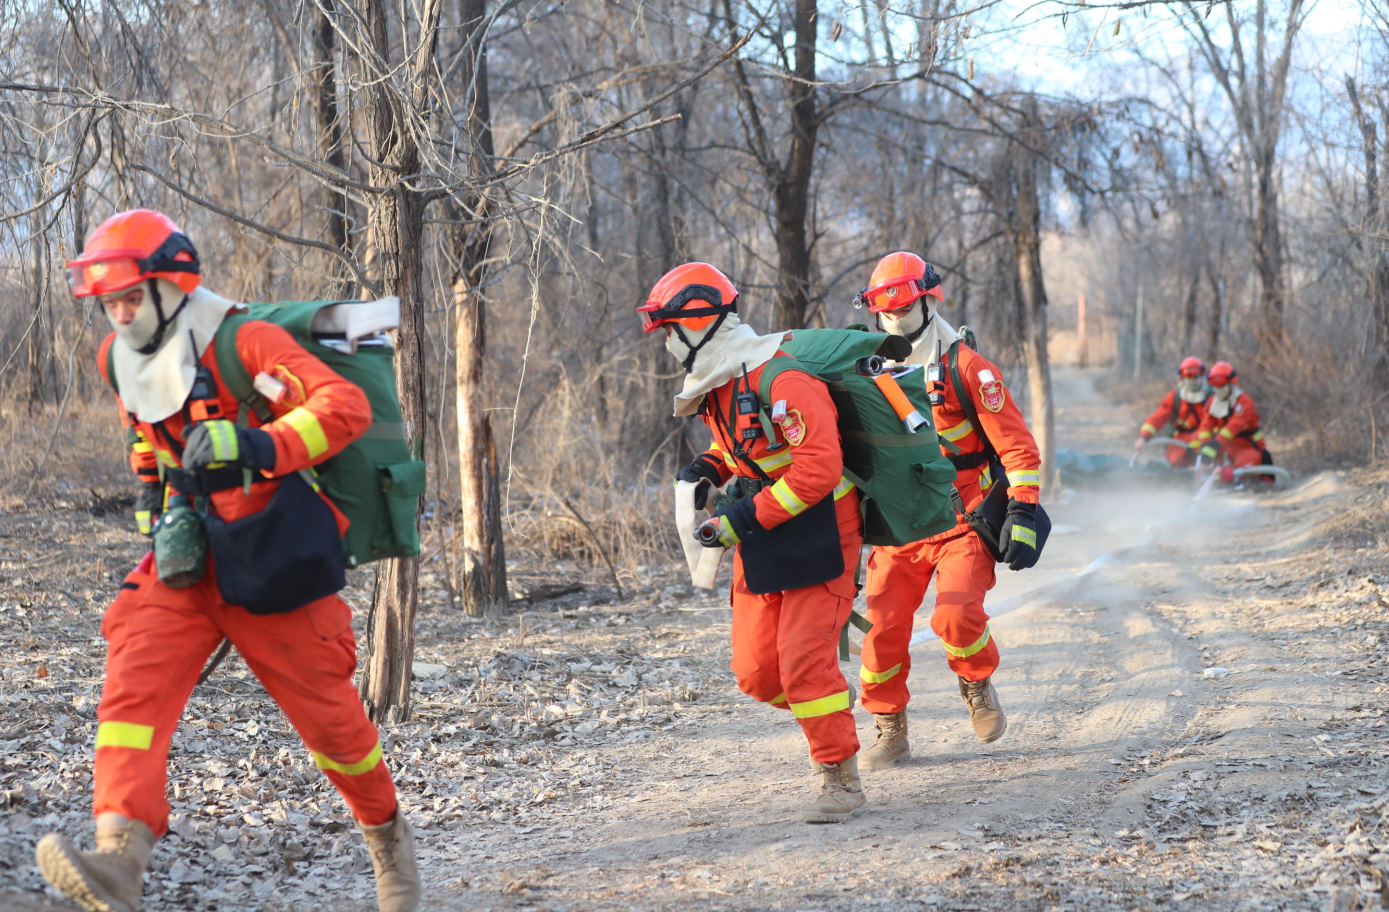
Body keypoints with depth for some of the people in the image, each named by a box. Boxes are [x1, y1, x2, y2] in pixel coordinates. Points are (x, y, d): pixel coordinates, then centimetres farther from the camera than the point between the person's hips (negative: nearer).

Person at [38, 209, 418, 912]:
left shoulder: (244, 343, -16)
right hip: (183, 561, 5)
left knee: (324, 713, 4)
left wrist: (258, 447, -37)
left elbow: (346, 407, -26)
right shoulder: (120, 360, 6)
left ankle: (387, 836, 31)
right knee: (134, 686, -19)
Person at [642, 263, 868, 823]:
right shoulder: (716, 386, 7)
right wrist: (705, 471, 4)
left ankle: (842, 781, 0)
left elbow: (819, 467, -28)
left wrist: (744, 518, -26)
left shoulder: (779, 378, -22)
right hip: (761, 546, 9)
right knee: (756, 672, 6)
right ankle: (830, 705, 34)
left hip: (816, 538, -9)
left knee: (804, 664, -12)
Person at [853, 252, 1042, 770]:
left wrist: (1023, 515, -15)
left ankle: (977, 683, 10)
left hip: (961, 522, -4)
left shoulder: (965, 368, -7)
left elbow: (1017, 445, -8)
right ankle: (890, 735, 11)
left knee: (956, 614, -22)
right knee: (884, 628, -5)